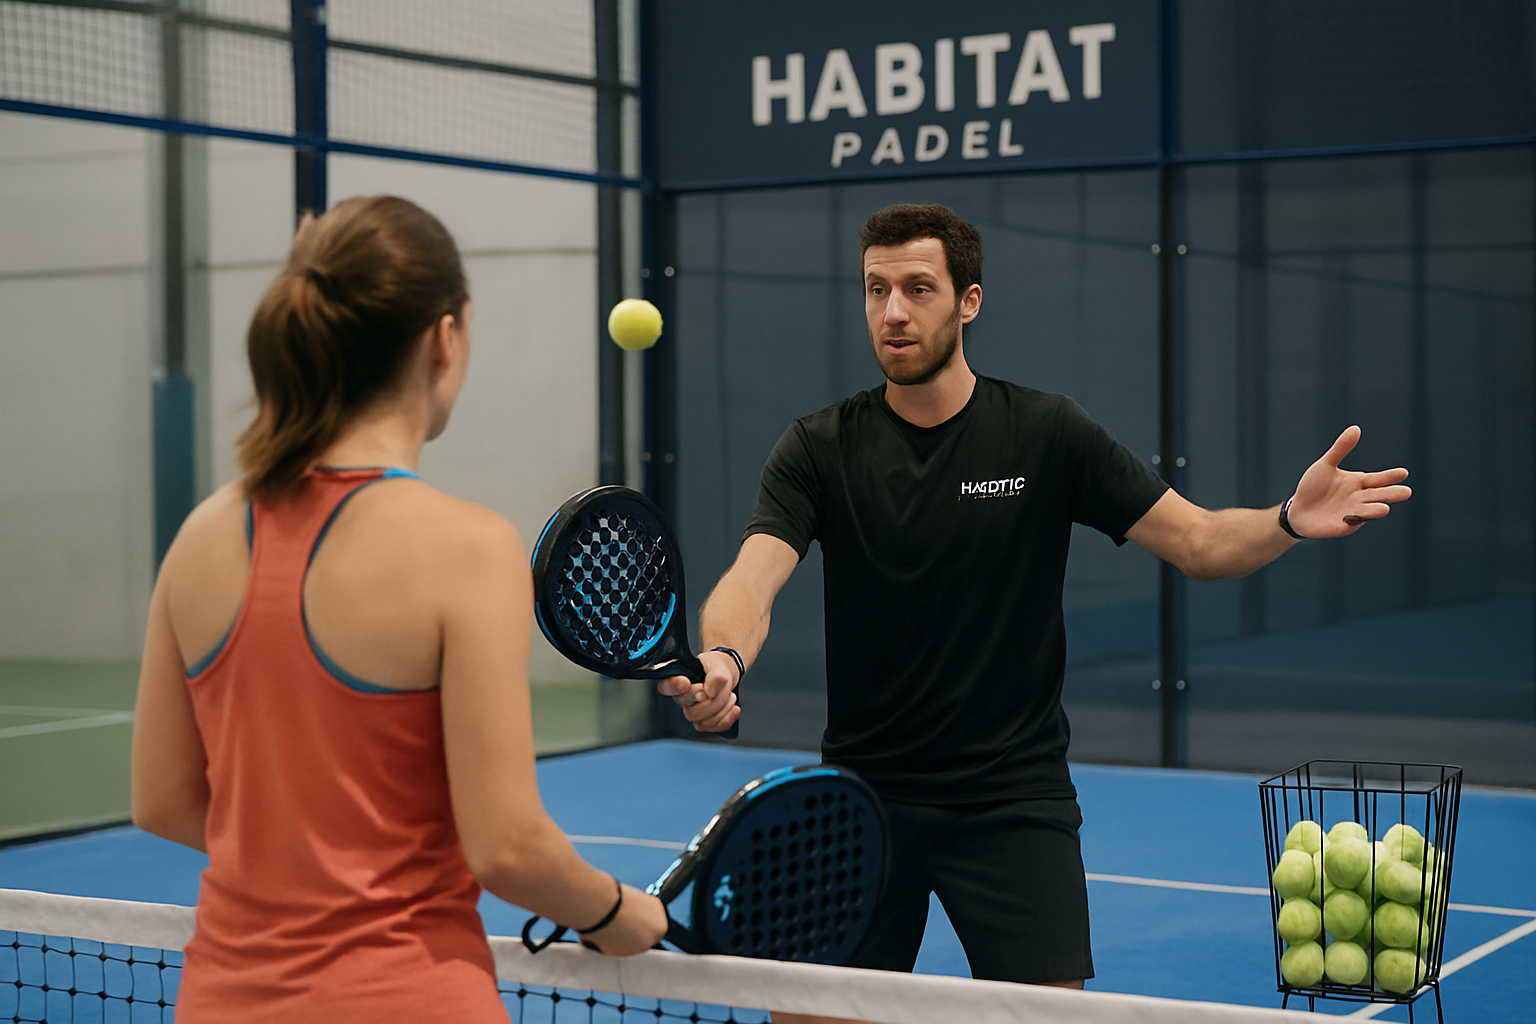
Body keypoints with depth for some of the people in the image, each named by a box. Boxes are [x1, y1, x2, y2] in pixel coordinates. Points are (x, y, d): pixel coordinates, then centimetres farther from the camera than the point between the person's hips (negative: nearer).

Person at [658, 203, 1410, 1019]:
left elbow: (1199, 541, -2)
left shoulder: (1047, 434, -2)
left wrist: (1290, 520, -24)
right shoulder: (818, 448, -2)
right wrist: (722, 659, -39)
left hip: (1014, 800, -1)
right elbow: (753, 578, -16)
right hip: (862, 796, 1)